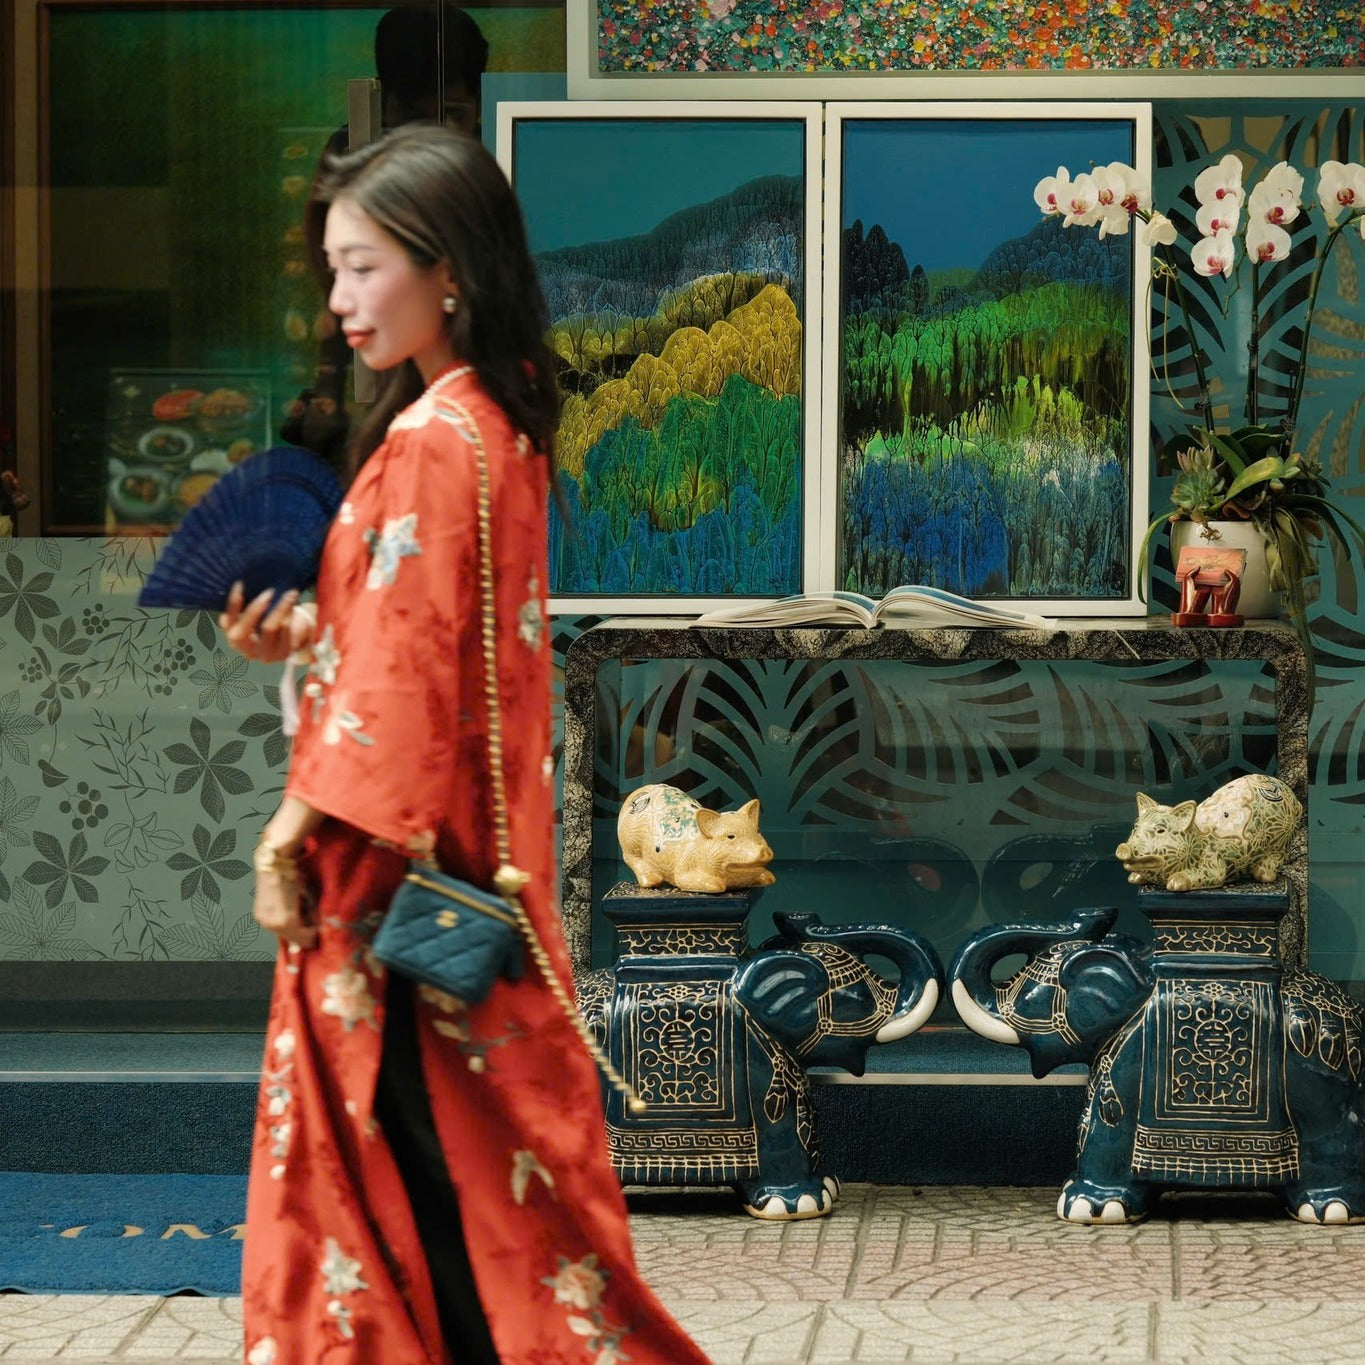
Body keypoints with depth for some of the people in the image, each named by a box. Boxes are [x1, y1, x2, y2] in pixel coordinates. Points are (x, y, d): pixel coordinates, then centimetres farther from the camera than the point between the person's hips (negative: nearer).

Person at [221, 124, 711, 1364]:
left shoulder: (431, 443, -19)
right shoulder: (501, 424, 9)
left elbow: (403, 668, -20)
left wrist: (296, 827, -15)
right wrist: (307, 632, 7)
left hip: (401, 861, -9)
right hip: (470, 841, 9)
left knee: (425, 1150, -1)